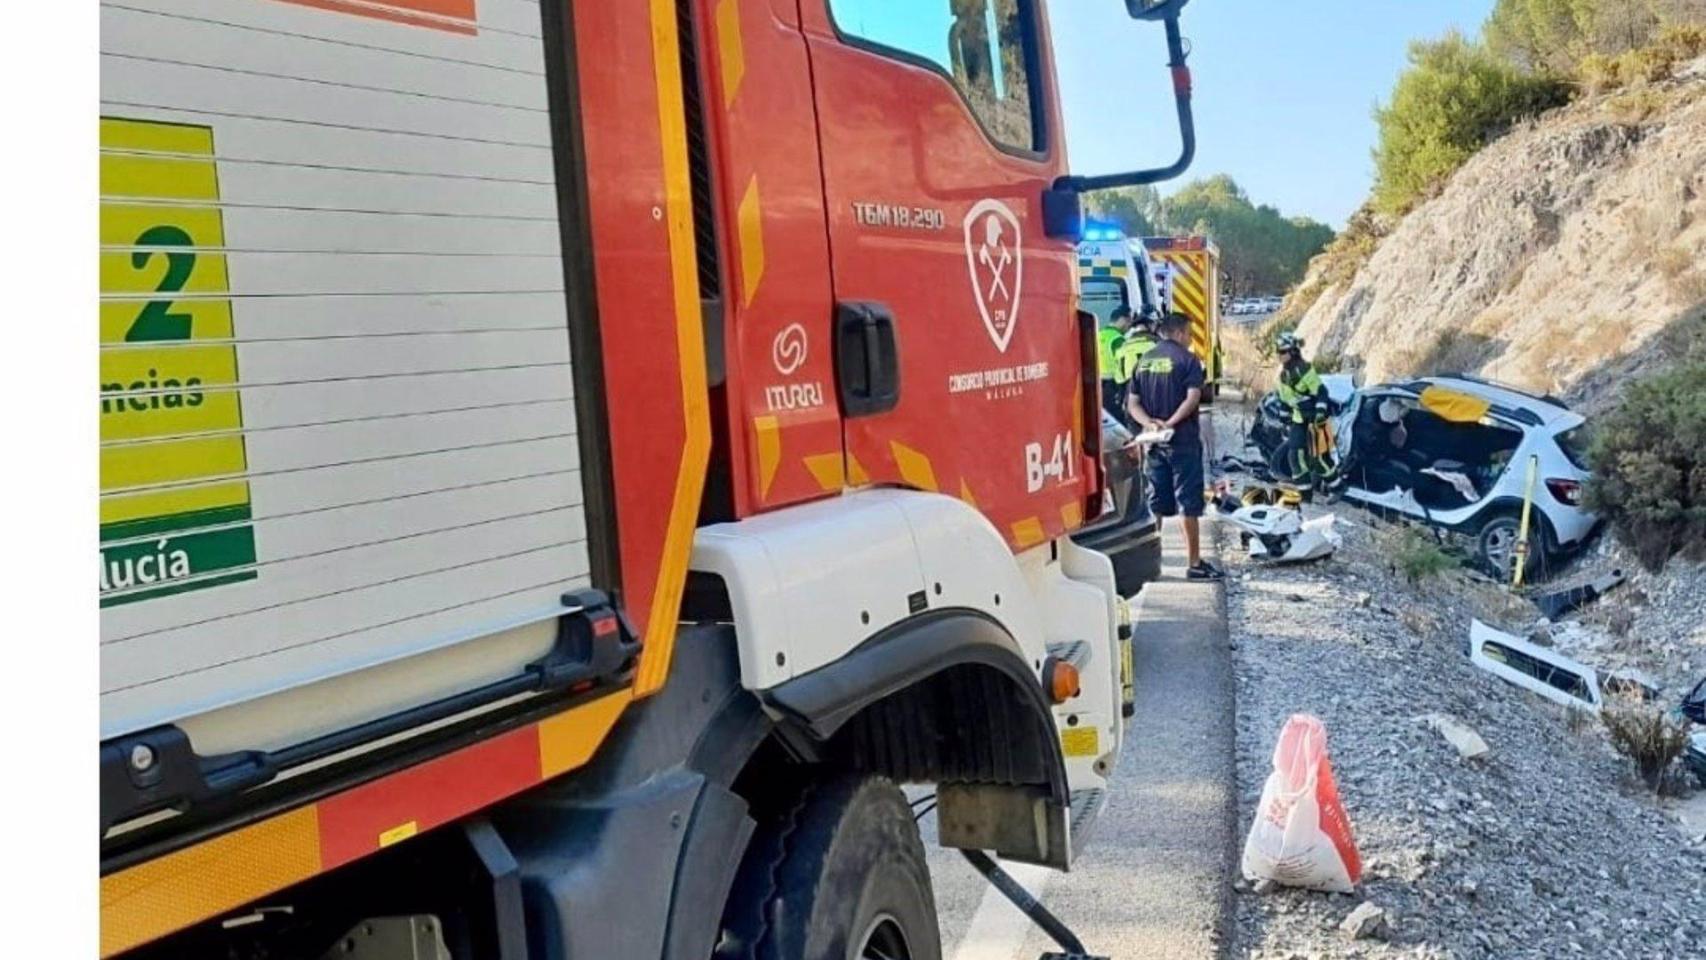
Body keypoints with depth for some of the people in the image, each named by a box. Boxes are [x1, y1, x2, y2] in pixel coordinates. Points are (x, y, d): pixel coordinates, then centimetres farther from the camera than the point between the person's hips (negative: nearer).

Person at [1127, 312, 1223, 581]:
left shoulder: (1143, 361, 11)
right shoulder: (1187, 359, -6)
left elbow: (1132, 403, 5)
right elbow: (1193, 397, -18)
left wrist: (1150, 423, -9)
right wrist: (1170, 423, -18)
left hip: (1154, 441, 6)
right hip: (1183, 441, -5)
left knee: (1156, 505, 11)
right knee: (1189, 504, -1)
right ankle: (1194, 563, 3)